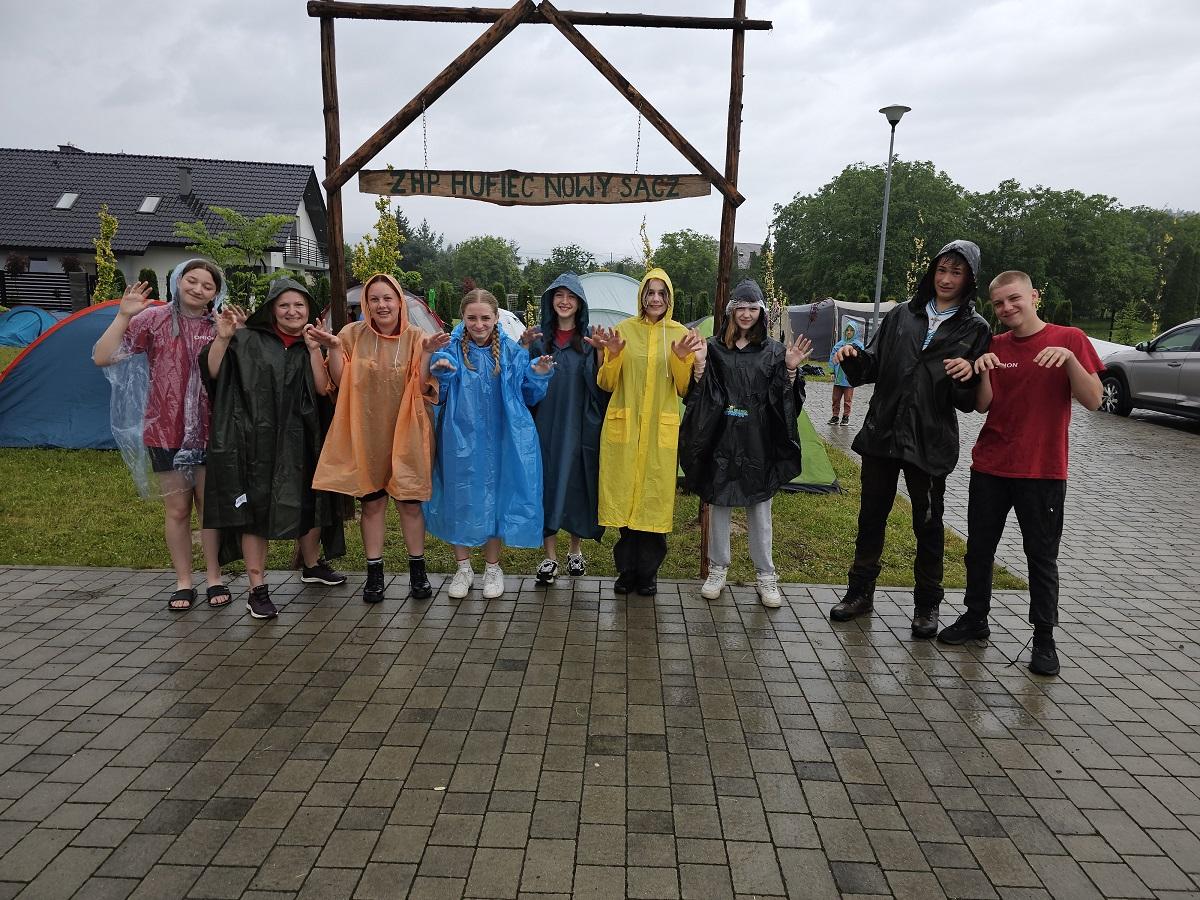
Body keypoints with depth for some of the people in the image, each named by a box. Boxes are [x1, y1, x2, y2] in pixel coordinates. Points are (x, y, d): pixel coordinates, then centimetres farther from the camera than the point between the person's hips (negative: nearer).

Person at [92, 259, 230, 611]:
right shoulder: (154, 319, -2)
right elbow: (102, 358, -7)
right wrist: (124, 316, -17)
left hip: (209, 433, 1)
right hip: (166, 432, -1)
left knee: (210, 505, 7)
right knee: (176, 509, 7)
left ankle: (215, 579, 19)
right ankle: (183, 583, 19)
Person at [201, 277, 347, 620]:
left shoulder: (313, 345, 9)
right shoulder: (249, 340, -1)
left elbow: (322, 388, -4)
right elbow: (212, 373, -8)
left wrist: (314, 348, -12)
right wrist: (222, 338, -21)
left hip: (299, 440, 4)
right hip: (256, 440, -4)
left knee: (309, 504, 15)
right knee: (255, 508, -1)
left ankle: (312, 565, 37)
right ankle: (257, 589, 6)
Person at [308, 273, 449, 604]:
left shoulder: (416, 337, -3)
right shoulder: (353, 335, 0)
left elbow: (422, 389, -9)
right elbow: (341, 384, -2)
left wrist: (426, 353, -22)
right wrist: (333, 348, -15)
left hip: (405, 434, -1)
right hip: (365, 434, 1)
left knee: (409, 501, 4)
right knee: (371, 502, 7)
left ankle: (417, 570, 19)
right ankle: (374, 573, 18)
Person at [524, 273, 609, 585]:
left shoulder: (591, 337, 2)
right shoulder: (538, 336, 4)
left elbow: (601, 384, -5)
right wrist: (525, 349, -13)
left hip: (580, 425, 0)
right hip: (546, 424, 1)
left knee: (578, 484, 7)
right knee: (547, 484, 3)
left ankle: (576, 550, 27)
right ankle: (550, 556, 15)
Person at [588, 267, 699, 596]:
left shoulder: (681, 334, 4)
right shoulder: (623, 329, 3)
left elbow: (683, 389, 4)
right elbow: (606, 384, 4)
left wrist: (681, 359, -13)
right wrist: (612, 355, -13)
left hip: (662, 430, 0)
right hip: (624, 427, 0)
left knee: (655, 496, 3)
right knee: (624, 494, 4)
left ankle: (648, 571, 18)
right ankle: (627, 567, 20)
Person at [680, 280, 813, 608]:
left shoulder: (773, 351, 5)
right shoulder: (714, 349, 2)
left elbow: (785, 401, 2)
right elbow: (698, 396, -2)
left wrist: (791, 371, -13)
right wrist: (698, 366, -16)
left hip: (759, 442, 0)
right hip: (721, 439, 0)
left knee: (759, 508, 6)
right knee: (718, 503, 8)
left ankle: (765, 575, 19)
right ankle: (718, 568, 23)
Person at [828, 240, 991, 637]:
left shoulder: (974, 329, 0)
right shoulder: (901, 314, 8)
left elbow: (971, 401, -2)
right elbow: (873, 365, 8)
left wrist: (967, 378, -24)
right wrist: (854, 358, -13)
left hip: (930, 442, -3)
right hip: (882, 433, 3)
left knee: (927, 523, 9)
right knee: (871, 515, 11)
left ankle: (927, 604, 23)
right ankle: (861, 590, 26)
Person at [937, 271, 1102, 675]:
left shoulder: (1069, 339, -4)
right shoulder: (994, 346, 6)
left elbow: (1092, 400, -10)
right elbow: (983, 405, 1)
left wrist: (1070, 358, -23)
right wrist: (982, 370, -16)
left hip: (1043, 471, -3)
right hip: (990, 467, 4)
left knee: (1042, 556, 4)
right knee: (979, 548, 11)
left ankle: (1044, 639, 16)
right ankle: (975, 618, 28)